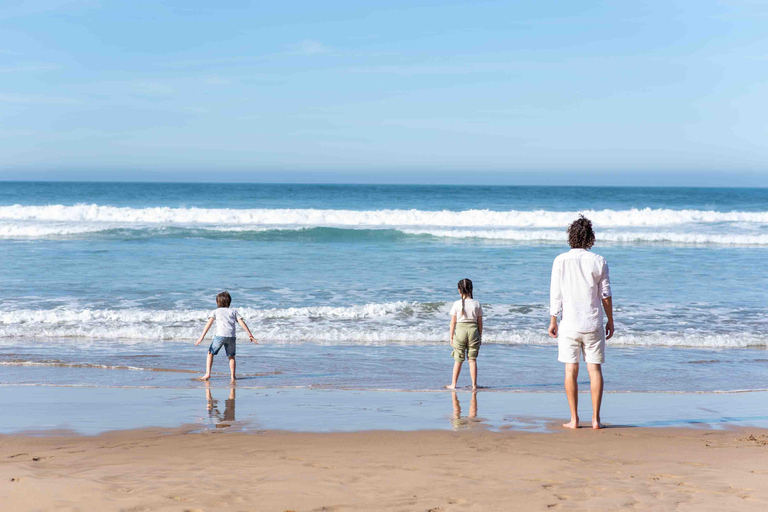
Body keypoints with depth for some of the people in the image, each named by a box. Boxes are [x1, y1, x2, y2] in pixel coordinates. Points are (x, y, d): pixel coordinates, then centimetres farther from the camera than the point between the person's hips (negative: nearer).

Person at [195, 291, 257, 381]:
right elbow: (242, 323, 13)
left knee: (210, 353, 13)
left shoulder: (215, 311, 18)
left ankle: (207, 374, 3)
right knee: (231, 356, 18)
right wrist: (250, 335, 12)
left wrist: (202, 336, -3)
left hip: (220, 335, -2)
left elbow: (209, 323, 4)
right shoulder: (233, 311, 23)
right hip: (231, 336, 2)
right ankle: (233, 376, 12)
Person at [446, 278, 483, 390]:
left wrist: (451, 337, 5)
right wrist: (480, 336, 14)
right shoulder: (477, 304, 0)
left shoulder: (456, 304, -6)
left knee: (458, 360, 8)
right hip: (473, 330, 1)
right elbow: (480, 322, 4)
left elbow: (453, 322, -3)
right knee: (472, 359, 9)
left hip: (460, 330, -1)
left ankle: (453, 384, 15)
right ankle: (474, 384, 9)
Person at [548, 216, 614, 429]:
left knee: (571, 369, 5)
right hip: (593, 323, 1)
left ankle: (574, 419, 6)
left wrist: (553, 321, 6)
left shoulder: (561, 261, -4)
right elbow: (606, 295, 1)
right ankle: (596, 418, 4)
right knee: (594, 368, 6)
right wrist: (610, 321, 11)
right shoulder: (598, 262, -3)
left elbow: (555, 294, -3)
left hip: (569, 323, 0)